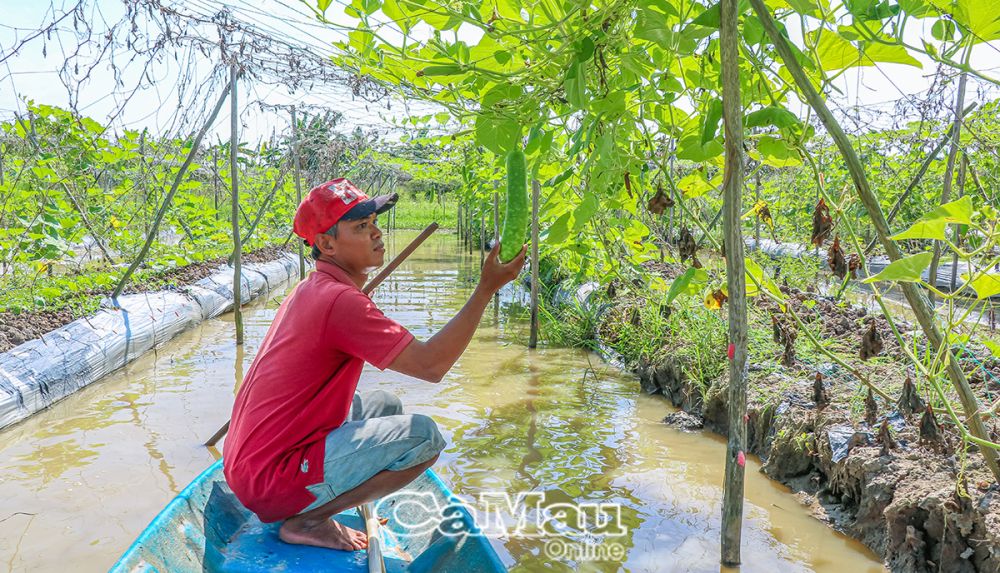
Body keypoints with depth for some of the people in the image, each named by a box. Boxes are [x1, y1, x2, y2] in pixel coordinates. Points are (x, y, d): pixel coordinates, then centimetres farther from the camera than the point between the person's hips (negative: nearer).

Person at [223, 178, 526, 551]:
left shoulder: (312, 289, 11)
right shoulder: (339, 300, -21)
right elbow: (431, 365, -25)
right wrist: (486, 288, -22)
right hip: (271, 481, -10)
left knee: (385, 405, 20)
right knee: (424, 436, -18)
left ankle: (306, 512, 10)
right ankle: (307, 522, -6)